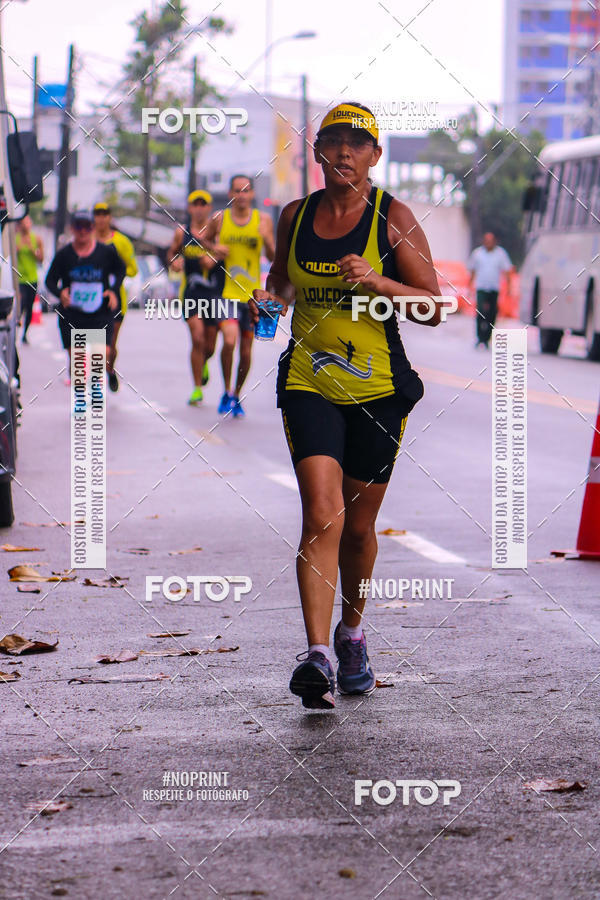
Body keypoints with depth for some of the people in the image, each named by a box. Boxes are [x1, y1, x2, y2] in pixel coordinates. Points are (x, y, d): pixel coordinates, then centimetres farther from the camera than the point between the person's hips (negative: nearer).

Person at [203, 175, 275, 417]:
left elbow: (273, 258, -2)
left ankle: (236, 396, 27)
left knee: (246, 350, 7)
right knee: (229, 340, -20)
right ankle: (226, 393, -2)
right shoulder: (220, 220, 1)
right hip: (226, 292, -1)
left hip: (252, 295, 2)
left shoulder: (263, 220, 1)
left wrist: (267, 240, -21)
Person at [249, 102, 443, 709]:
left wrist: (379, 282, -21)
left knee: (357, 526, 10)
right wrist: (270, 299, 2)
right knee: (321, 514, -17)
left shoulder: (392, 217, -3)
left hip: (378, 386, -1)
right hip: (308, 382, 1)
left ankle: (351, 633, 36)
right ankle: (317, 657, -24)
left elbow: (434, 307, -5)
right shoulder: (296, 216, 6)